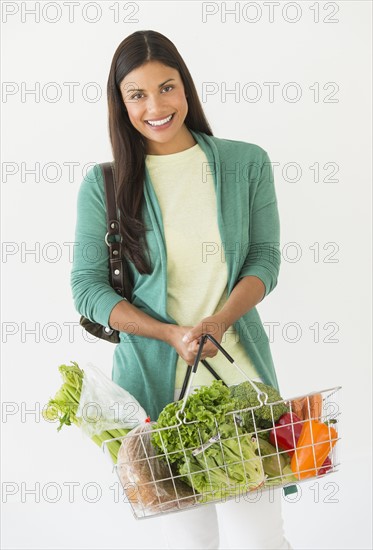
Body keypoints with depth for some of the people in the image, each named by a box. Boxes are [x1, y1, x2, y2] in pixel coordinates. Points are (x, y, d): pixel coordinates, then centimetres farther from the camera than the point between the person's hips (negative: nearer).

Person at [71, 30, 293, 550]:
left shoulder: (247, 163, 3)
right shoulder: (104, 184, 0)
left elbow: (265, 257, 3)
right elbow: (88, 288, -1)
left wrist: (219, 320, -15)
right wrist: (172, 334, -14)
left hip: (239, 370, 1)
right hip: (155, 377, 0)